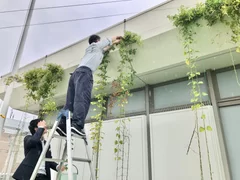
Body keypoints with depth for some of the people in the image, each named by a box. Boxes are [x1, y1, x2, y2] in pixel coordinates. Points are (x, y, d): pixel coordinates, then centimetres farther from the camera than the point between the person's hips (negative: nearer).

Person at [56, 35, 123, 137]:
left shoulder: (91, 49, 40)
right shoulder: (95, 45, 23)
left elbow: (104, 49, 56)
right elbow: (110, 40, 38)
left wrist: (114, 43, 65)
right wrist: (118, 38, 58)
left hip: (77, 73, 8)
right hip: (84, 72, -8)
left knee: (70, 101, -5)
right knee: (82, 99, -23)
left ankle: (62, 124, -18)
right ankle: (77, 125, -37)